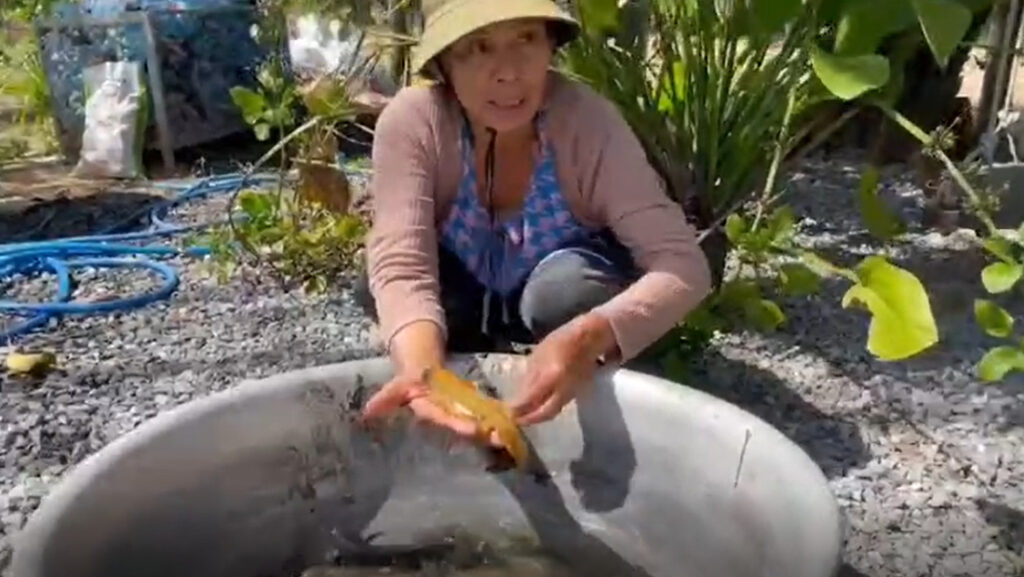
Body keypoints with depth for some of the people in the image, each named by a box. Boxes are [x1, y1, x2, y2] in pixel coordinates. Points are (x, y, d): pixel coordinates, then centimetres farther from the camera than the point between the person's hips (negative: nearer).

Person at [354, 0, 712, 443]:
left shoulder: (587, 120, -30)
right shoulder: (412, 121, -27)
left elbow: (683, 265, -34)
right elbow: (400, 270, -35)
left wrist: (590, 337, -54)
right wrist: (423, 369, -57)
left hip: (568, 294, -1)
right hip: (466, 300, 2)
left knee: (566, 288, -33)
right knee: (379, 287, -26)